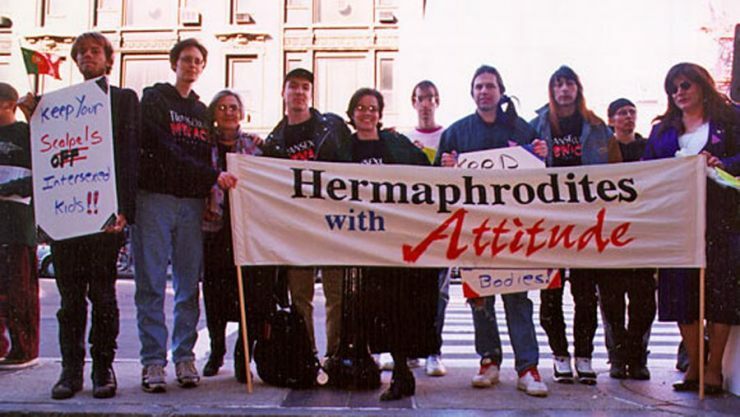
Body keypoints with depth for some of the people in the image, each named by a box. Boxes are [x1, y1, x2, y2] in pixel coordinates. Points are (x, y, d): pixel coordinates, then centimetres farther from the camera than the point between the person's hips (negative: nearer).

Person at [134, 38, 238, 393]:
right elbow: (166, 151, -9)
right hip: (156, 198, -4)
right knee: (151, 284, -4)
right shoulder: (155, 100, 5)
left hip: (192, 203, 5)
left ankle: (184, 357, 11)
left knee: (189, 284, 3)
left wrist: (211, 192, 2)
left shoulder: (202, 111, 22)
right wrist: (212, 176, -14)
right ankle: (153, 360, 1)